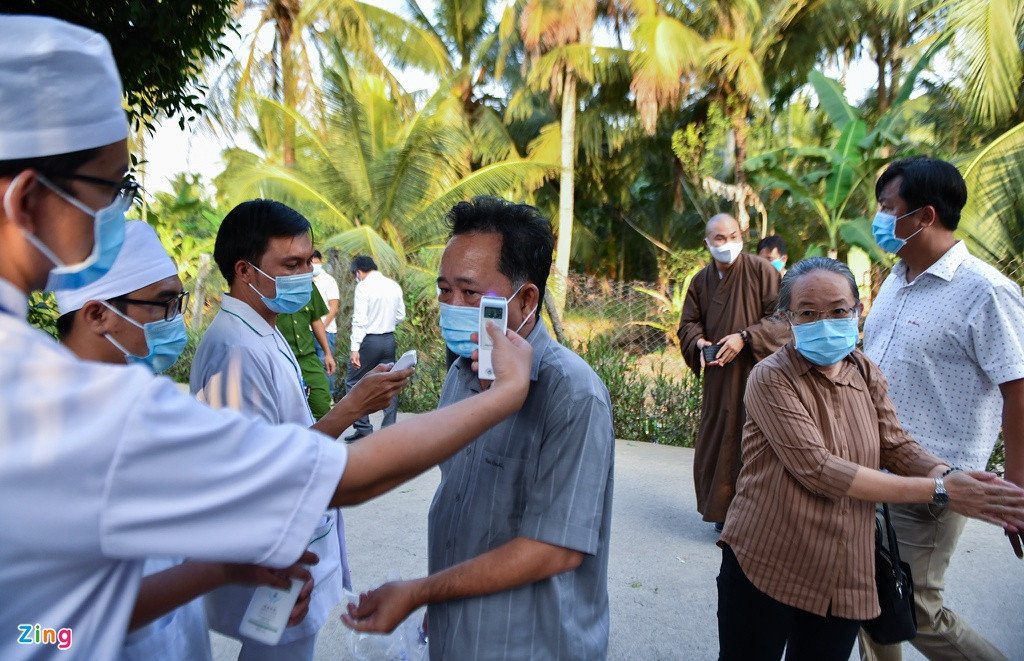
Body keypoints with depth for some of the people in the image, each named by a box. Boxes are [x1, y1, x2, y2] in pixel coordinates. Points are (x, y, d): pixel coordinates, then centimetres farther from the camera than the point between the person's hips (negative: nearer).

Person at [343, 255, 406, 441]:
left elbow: (359, 320, -18)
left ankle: (363, 428, 7)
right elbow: (400, 316, 12)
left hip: (369, 341, -6)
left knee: (353, 383, 7)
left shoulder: (363, 286, -11)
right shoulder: (394, 286, 7)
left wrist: (355, 348, -20)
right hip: (390, 339, 6)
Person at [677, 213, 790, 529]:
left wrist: (744, 337, -17)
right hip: (718, 375, 4)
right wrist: (699, 342, -7)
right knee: (718, 439, 8)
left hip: (756, 370, -4)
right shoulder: (701, 280, 10)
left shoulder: (761, 270, -4)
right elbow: (689, 322, 14)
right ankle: (723, 509, 23)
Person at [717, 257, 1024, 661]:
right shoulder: (771, 379, -16)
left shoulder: (865, 373, 6)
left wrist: (950, 475, -20)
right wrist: (937, 491, -19)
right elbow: (818, 470, -22)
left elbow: (898, 447, 2)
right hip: (765, 568, -5)